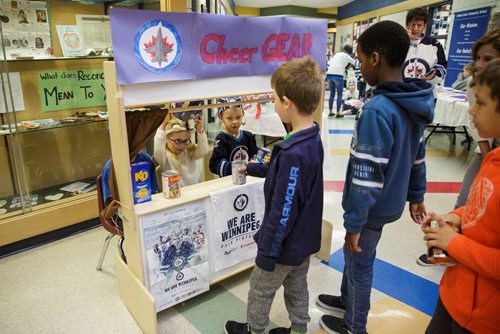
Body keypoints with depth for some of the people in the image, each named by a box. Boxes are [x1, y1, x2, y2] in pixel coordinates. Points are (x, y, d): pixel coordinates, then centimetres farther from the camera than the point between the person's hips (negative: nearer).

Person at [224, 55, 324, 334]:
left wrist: (267, 252, -16)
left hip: (286, 244, -8)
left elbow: (282, 212, -28)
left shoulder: (294, 153, -34)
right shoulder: (313, 139, -4)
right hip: (305, 239, 8)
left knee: (260, 289, 18)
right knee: (297, 287, 26)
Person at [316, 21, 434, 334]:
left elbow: (367, 176, -27)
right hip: (389, 201, 8)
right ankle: (347, 299, 50)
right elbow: (417, 157, 10)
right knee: (352, 253, 26)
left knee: (360, 264, 13)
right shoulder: (413, 104, 1)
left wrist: (355, 222, -19)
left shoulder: (376, 110, -28)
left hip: (373, 207, -8)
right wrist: (416, 196, 20)